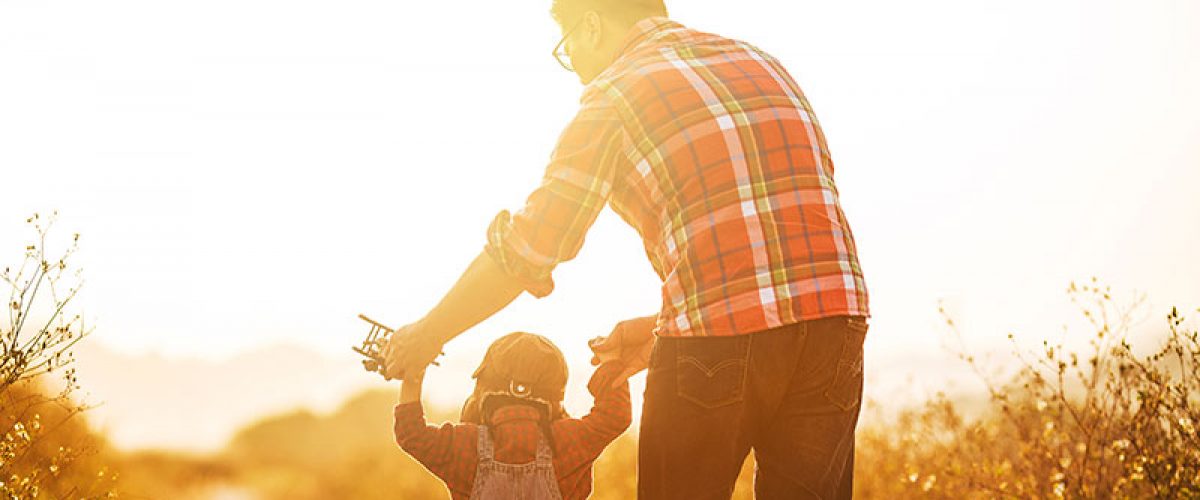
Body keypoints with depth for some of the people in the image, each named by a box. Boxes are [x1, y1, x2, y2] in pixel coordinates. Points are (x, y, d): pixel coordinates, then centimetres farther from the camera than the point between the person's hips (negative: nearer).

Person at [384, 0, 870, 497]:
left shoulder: (613, 92, 5)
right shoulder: (764, 65, 22)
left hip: (717, 340, -5)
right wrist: (663, 326, 28)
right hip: (834, 319, 5)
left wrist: (429, 333, 18)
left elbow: (526, 249, 5)